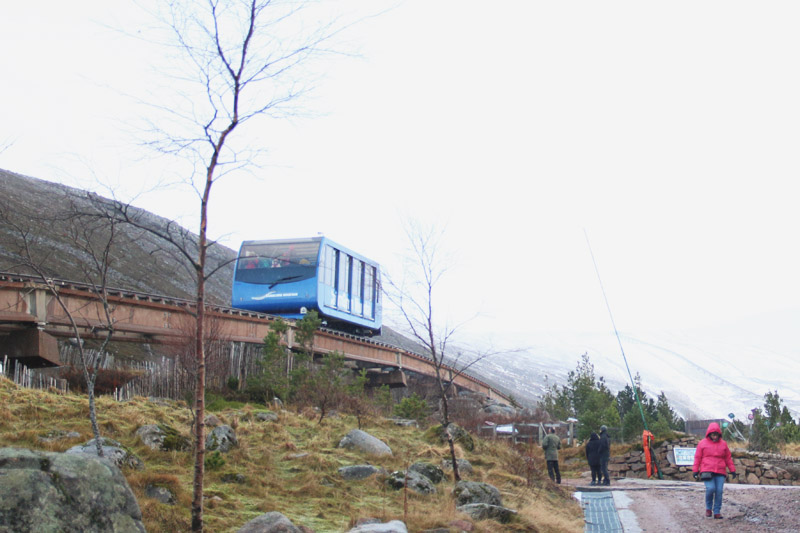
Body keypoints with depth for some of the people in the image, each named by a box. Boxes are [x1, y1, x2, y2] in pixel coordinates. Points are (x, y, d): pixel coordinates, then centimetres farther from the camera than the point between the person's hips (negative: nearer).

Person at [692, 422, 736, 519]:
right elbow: (697, 458, 8)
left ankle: (717, 512, 5)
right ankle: (708, 508, 4)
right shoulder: (703, 443, 7)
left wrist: (732, 470, 16)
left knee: (719, 491, -4)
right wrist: (695, 471, 4)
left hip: (720, 472, 3)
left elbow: (728, 458, 20)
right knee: (710, 488, -19)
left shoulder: (723, 444, 14)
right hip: (707, 471, -3)